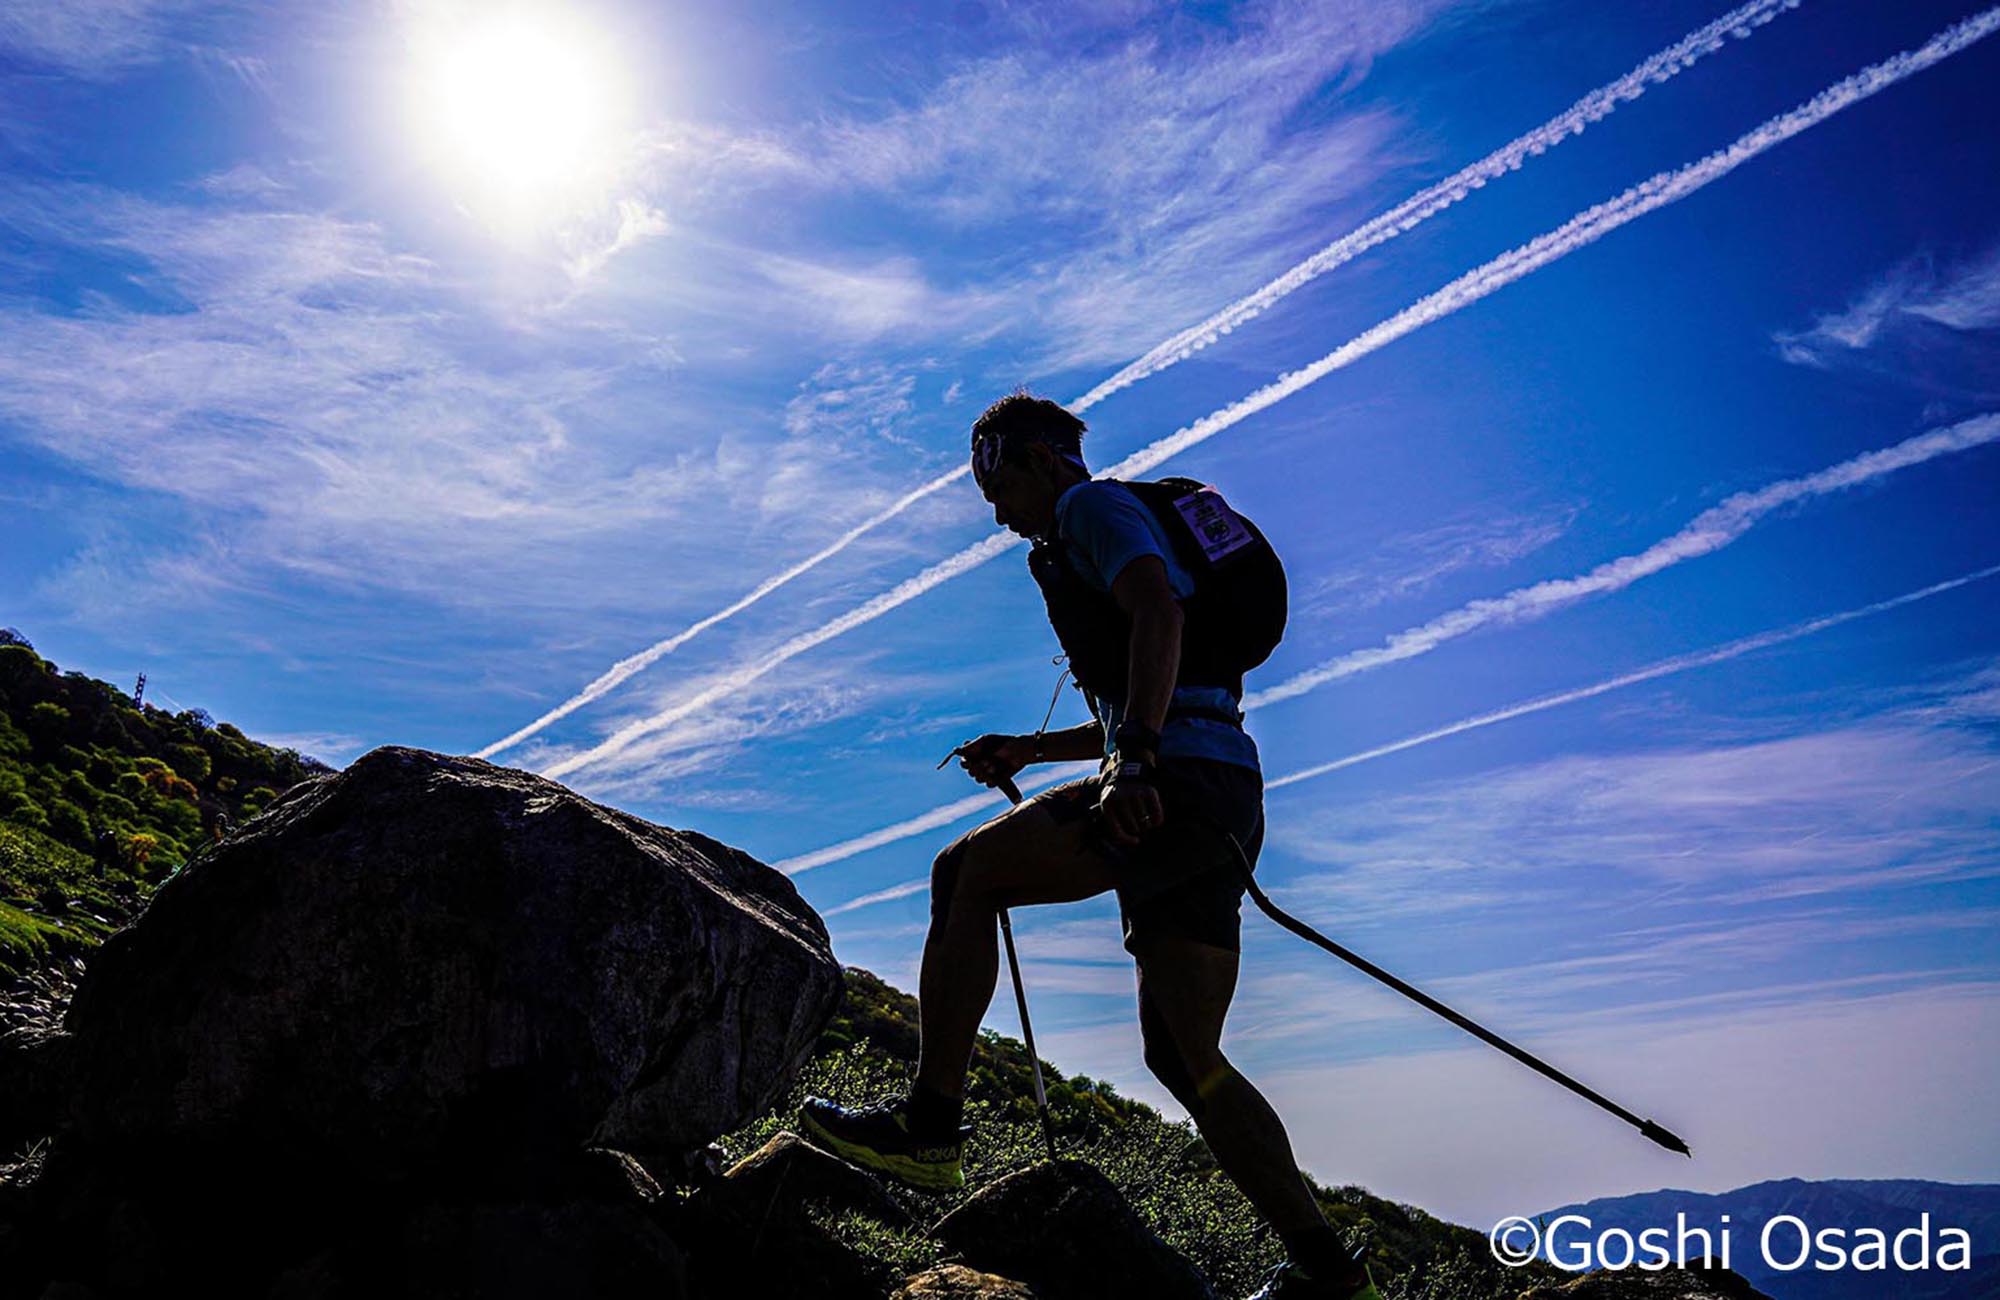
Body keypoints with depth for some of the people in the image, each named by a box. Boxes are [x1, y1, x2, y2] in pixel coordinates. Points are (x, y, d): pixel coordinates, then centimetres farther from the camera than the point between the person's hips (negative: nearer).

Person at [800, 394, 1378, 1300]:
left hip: (1187, 783, -10)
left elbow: (1159, 611, -17)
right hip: (1217, 801, 10)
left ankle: (930, 1126, -8)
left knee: (964, 873, -10)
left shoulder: (1095, 505, 4)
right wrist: (1029, 751, 31)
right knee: (1181, 1054, 8)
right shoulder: (1097, 541, 33)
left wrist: (1131, 761, -28)